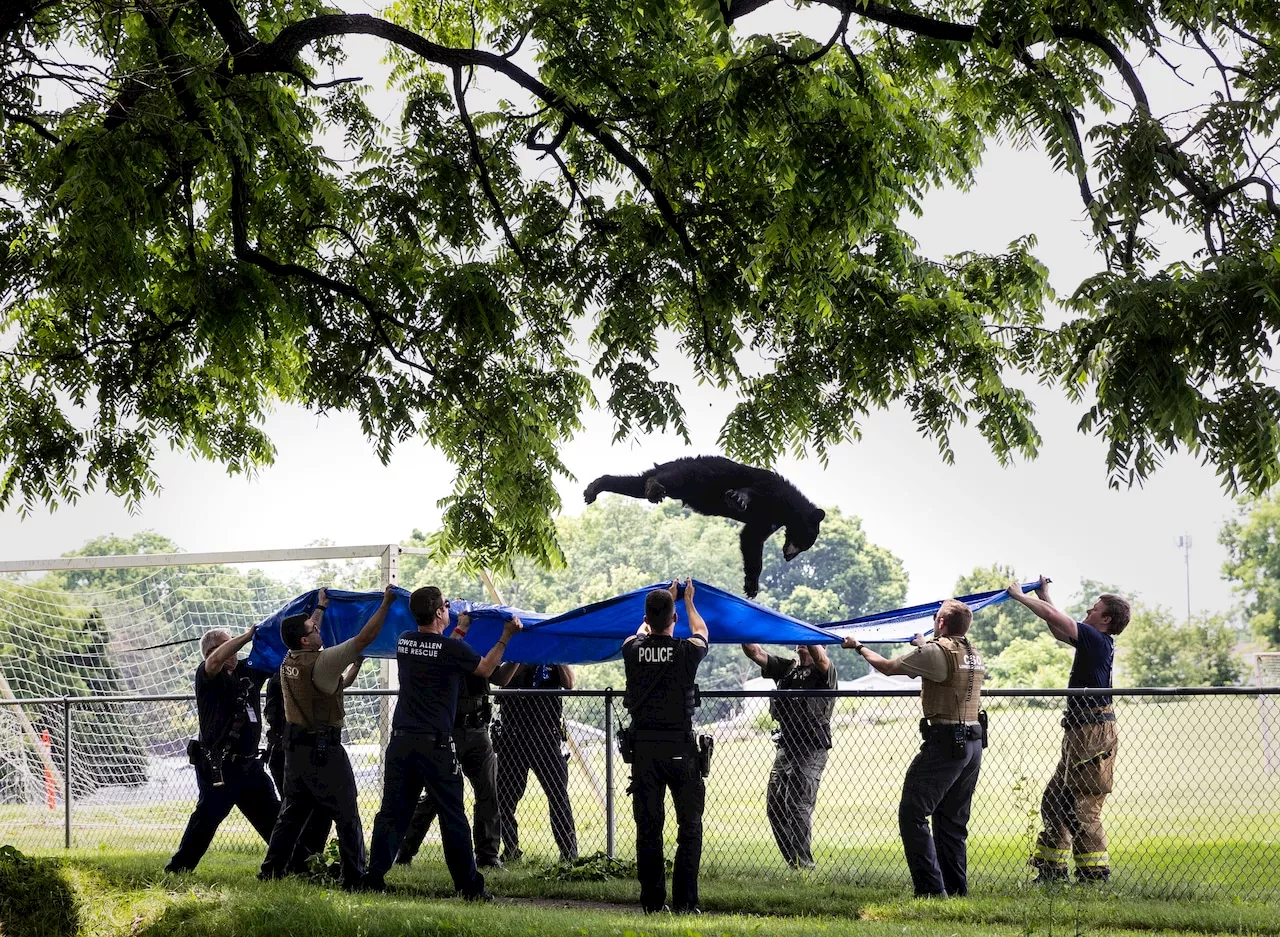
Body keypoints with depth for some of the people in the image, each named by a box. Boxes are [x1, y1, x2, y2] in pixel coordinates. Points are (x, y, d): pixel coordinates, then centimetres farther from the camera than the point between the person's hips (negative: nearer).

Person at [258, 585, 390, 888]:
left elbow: (307, 629, 28)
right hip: (323, 749, -8)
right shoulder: (320, 662, -18)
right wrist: (386, 603, -10)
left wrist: (320, 608, 44)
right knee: (346, 815, -2)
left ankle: (271, 870, 16)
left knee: (293, 811, 16)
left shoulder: (289, 661, 6)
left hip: (295, 748, 8)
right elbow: (363, 638, -18)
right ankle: (354, 877, -2)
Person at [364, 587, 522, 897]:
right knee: (452, 817, 2)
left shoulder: (404, 641, 6)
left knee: (392, 811, 7)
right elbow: (485, 669, 9)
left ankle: (374, 877, 2)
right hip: (435, 744, -5)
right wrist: (506, 636, 18)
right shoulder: (452, 649, -10)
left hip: (400, 741, 5)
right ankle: (470, 886, 6)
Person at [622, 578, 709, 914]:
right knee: (689, 826, 4)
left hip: (643, 748, 3)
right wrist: (688, 602, 37)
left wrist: (663, 600, 41)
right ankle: (684, 902, -2)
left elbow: (643, 631, 26)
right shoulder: (686, 652, -6)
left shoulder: (633, 650, -1)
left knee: (648, 827, 7)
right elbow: (701, 632, 20)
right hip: (680, 748, -2)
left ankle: (652, 901, 7)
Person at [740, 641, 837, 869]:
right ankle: (794, 862, 13)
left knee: (800, 808, -10)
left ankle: (805, 865, -4)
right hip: (786, 746, 7)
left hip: (811, 750, -7)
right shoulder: (787, 668, 16)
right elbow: (755, 653, 9)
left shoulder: (825, 671, -3)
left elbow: (820, 658, -26)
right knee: (774, 806, 5)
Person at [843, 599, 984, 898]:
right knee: (953, 820, 15)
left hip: (945, 741, -8)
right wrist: (923, 645, 50)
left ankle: (931, 887, -12)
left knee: (912, 814, -5)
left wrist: (859, 647, 14)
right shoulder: (975, 656, 12)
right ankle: (956, 887, 13)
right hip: (974, 742, 8)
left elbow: (888, 667, -3)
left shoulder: (936, 652, -11)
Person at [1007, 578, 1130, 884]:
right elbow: (1058, 628, 29)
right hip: (1080, 735, 10)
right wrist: (1043, 595, 30)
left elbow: (1052, 617, -15)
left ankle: (1095, 872, -6)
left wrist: (1021, 596, -2)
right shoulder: (1096, 641, 14)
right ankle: (1052, 867, 20)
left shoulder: (1096, 639, -13)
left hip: (1093, 733, -10)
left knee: (1082, 807, -9)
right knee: (1053, 799, 14)